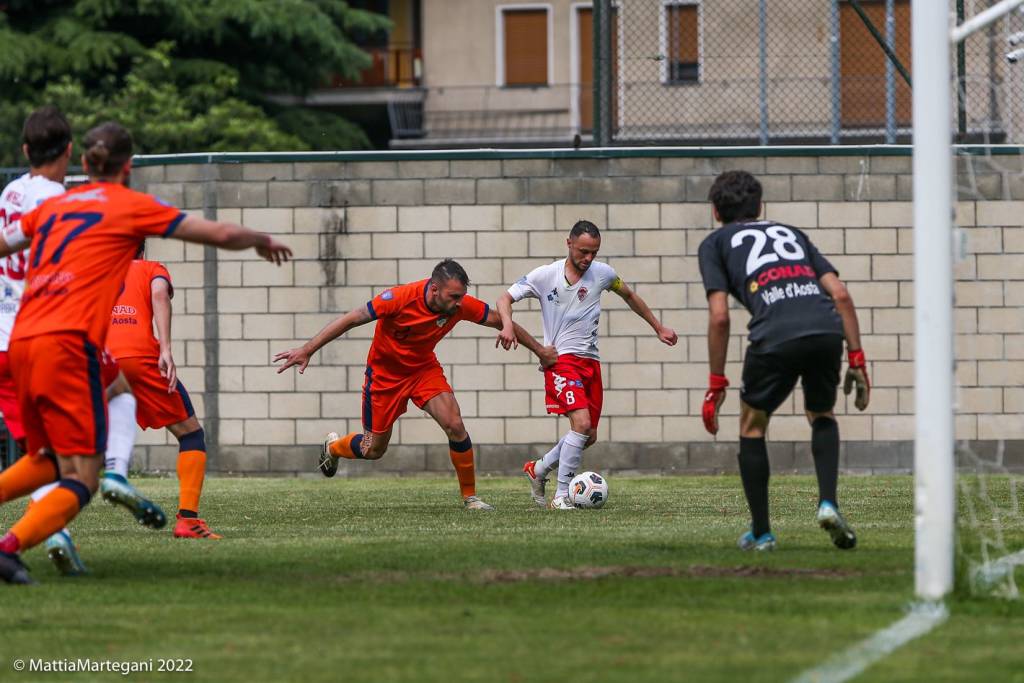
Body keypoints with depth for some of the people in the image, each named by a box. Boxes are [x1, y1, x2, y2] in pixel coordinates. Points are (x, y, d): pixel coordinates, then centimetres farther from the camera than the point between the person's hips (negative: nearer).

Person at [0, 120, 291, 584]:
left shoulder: (53, 206, 20)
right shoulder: (131, 206, 6)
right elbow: (219, 234, 7)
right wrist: (263, 241, 27)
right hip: (68, 342, -6)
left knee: (45, 459, 25)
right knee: (81, 479, -6)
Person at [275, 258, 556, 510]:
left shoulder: (461, 305, -21)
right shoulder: (402, 298, -32)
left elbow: (501, 321, -5)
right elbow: (351, 319, -26)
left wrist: (540, 351, 2)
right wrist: (306, 350, -27)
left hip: (424, 369, 3)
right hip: (385, 372, -3)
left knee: (455, 425, -20)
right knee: (373, 450, 8)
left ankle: (470, 496, -3)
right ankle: (332, 447, 43)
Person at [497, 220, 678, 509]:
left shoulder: (602, 273, 3)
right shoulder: (545, 275, -6)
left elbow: (629, 296, 21)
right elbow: (506, 298, -1)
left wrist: (658, 328, 26)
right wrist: (507, 325, -22)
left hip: (590, 361, 5)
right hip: (561, 358, -5)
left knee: (589, 436, 7)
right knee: (582, 423, -23)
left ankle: (538, 469, 30)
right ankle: (561, 495, -16)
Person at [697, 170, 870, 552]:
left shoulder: (715, 244, 22)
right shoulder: (791, 233, 33)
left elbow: (719, 317, 8)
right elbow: (840, 295, 20)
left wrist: (716, 385, 13)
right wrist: (856, 359, 20)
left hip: (775, 335, -3)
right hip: (827, 330, 3)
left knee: (752, 426, 20)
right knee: (821, 415, 29)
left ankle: (760, 533, 20)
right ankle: (828, 503, 8)